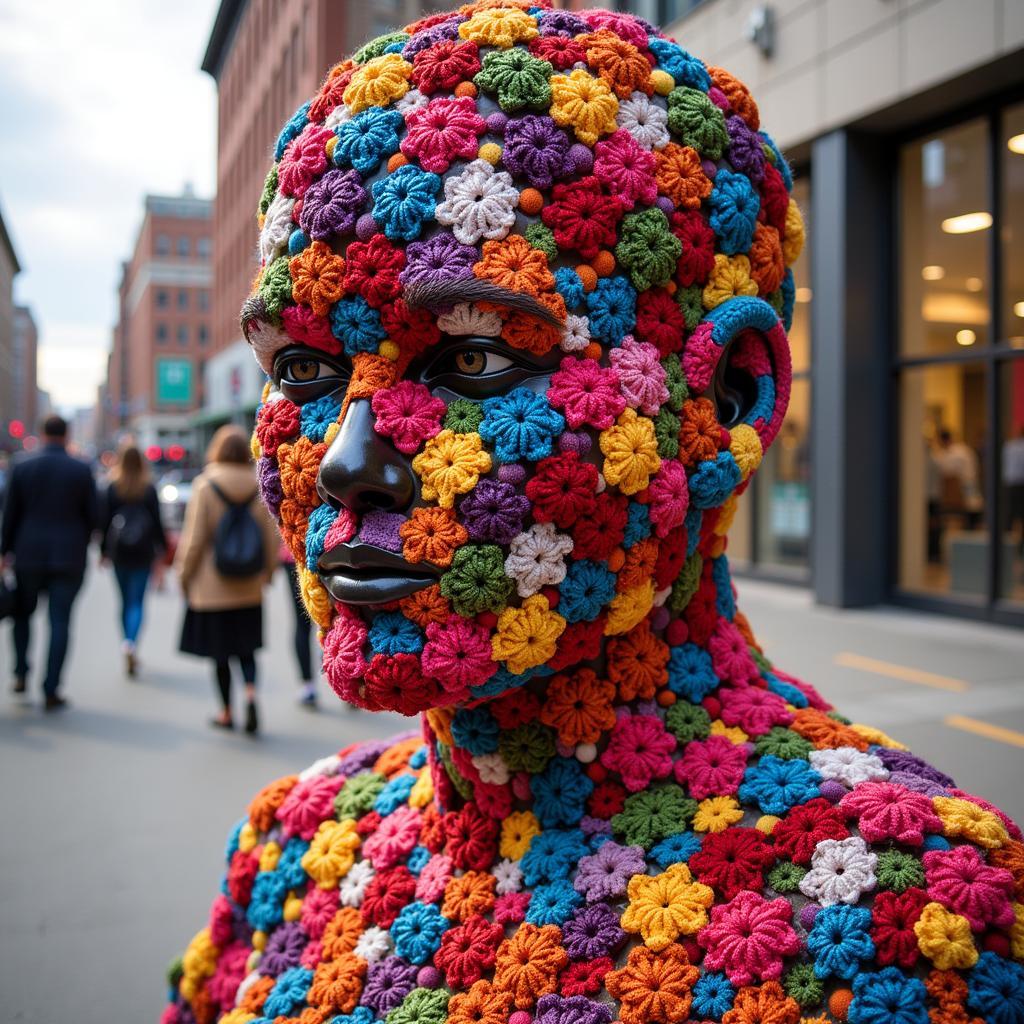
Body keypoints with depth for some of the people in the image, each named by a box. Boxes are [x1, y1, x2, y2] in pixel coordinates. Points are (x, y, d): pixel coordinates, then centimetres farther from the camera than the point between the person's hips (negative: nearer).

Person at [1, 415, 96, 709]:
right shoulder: (82, 470, -4)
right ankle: (51, 691, 1)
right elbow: (92, 516, -1)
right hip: (69, 557, -1)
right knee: (60, 622, 2)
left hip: (29, 554, 1)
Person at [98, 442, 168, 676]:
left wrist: (104, 550, 8)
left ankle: (129, 656, 18)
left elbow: (104, 521, 0)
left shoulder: (112, 489, -1)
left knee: (126, 601, 13)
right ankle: (130, 643, -23)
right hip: (143, 553, -1)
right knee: (137, 602, 1)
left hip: (119, 552, 1)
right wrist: (161, 549, 6)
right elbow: (157, 522, -3)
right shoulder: (149, 490, -4)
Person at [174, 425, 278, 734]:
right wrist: (267, 573, 16)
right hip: (250, 589, 3)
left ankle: (226, 712, 18)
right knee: (246, 647, 13)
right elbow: (272, 538, 2)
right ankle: (250, 693, -10)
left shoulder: (204, 486, -10)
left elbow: (194, 538, -9)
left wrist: (184, 575, 4)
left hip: (211, 589, -2)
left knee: (219, 653, 10)